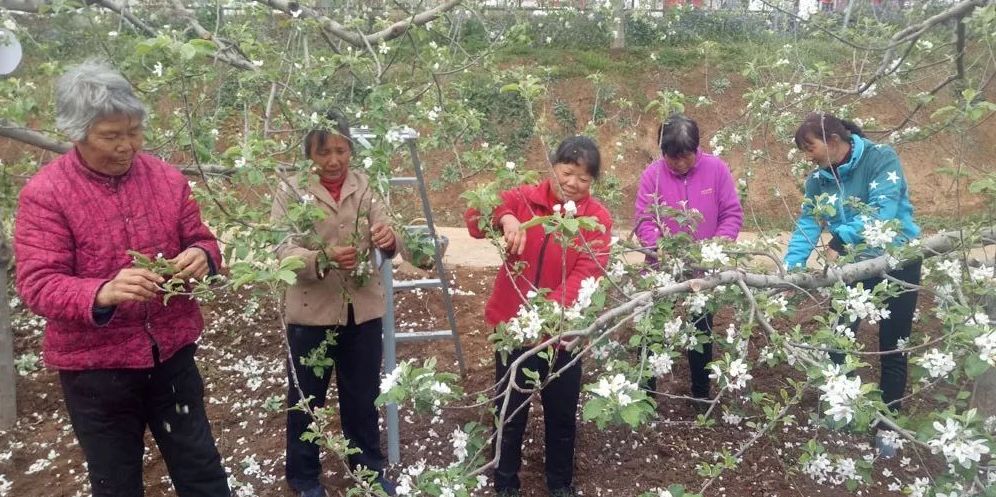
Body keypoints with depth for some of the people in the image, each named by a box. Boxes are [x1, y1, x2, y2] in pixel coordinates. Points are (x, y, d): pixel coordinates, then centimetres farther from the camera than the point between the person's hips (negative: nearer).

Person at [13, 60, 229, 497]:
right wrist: (103, 293, -37)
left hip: (172, 354, 3)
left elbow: (201, 241, 7)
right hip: (94, 367, -3)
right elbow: (37, 285, -17)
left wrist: (202, 256, -19)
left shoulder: (166, 178, -1)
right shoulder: (44, 193, -12)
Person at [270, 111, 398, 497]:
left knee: (363, 396, 18)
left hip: (363, 310, 2)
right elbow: (284, 252, -15)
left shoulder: (366, 187, 1)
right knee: (306, 399, 14)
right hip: (311, 313, -2)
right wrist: (323, 257, -35)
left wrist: (388, 239, -30)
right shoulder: (292, 192, -6)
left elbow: (383, 244, -6)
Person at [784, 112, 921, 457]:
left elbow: (883, 210, -31)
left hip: (897, 260, -4)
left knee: (891, 348, 6)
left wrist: (841, 238, -43)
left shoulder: (881, 158, -19)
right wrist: (790, 266, -24)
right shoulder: (818, 179, -4)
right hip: (854, 264, 4)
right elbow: (807, 224, -10)